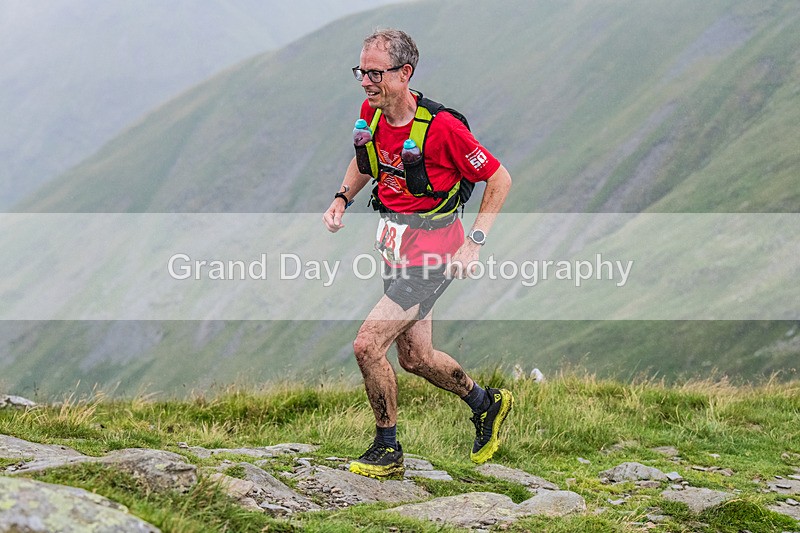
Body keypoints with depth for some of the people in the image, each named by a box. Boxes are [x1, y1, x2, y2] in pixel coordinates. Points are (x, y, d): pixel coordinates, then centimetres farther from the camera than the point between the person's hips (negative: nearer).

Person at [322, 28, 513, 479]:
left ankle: (387, 450, 4)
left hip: (431, 248, -8)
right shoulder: (371, 112, -3)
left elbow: (500, 179, -14)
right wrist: (342, 199, 4)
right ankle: (487, 402, 41)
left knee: (368, 345, -14)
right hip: (395, 247, 8)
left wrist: (474, 243, -18)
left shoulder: (441, 126, -23)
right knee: (415, 357, 16)